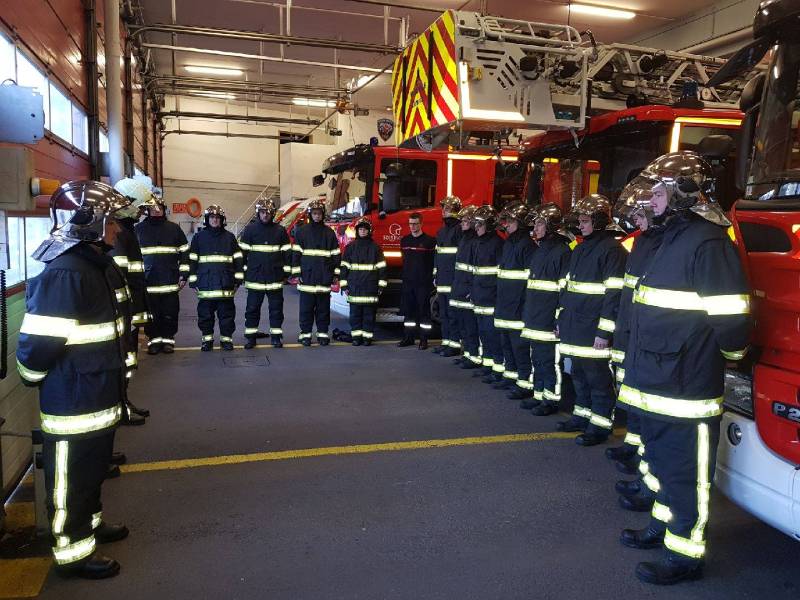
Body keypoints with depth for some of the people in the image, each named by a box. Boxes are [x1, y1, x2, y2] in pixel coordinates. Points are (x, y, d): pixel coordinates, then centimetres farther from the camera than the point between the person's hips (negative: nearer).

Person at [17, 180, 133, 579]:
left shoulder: (103, 267, 7)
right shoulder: (64, 275, -25)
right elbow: (37, 343, -24)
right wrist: (36, 379, -6)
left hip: (100, 397, 9)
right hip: (73, 403, -9)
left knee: (93, 467, 25)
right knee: (71, 478, 8)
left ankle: (91, 522, 44)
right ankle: (73, 553, 23)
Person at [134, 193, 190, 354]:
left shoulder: (174, 228, 5)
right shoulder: (138, 229, 4)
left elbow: (184, 253, 7)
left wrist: (184, 275, 2)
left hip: (170, 283, 0)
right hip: (147, 283, 0)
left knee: (170, 315, 5)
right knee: (151, 316, 6)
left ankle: (168, 339, 18)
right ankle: (154, 340, 18)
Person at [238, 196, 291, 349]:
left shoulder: (280, 230, 4)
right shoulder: (250, 229, 1)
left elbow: (287, 252, 8)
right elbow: (242, 252, 3)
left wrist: (286, 271, 4)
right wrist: (242, 272, 0)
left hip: (275, 278, 1)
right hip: (254, 277, -1)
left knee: (276, 308, 7)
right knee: (252, 308, 5)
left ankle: (276, 336, 17)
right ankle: (250, 336, 15)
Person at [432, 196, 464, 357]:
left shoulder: (459, 229, -8)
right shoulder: (441, 232, 19)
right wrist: (436, 274, 20)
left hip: (453, 279, -9)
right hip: (442, 280, 9)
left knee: (453, 313, -6)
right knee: (443, 313, 13)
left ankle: (455, 344, -1)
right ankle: (446, 341, 21)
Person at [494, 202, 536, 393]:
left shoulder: (527, 244, -12)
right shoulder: (508, 243, 16)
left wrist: (528, 305, -19)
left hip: (519, 306, -9)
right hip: (504, 305, 9)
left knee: (520, 345, -5)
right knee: (506, 343, 17)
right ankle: (510, 376, 29)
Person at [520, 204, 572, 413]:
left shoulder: (562, 250, -11)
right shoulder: (539, 250, 17)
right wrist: (527, 313, 17)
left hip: (550, 318, -9)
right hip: (535, 317, 9)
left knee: (549, 359, -3)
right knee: (537, 357, 15)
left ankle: (551, 398, 7)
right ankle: (538, 394, 25)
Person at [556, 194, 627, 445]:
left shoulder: (613, 250, -11)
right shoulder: (580, 249, 17)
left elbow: (615, 293, -16)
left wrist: (605, 331, -19)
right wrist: (561, 318, 17)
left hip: (593, 330, -8)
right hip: (575, 326, 9)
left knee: (598, 377, -1)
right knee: (579, 373, 17)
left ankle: (600, 425, 9)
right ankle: (582, 415, 29)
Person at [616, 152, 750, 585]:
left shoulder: (708, 243, -18)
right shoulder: (671, 238, 15)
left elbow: (731, 318, -20)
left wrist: (731, 353, -3)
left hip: (687, 388, -10)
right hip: (657, 385, 10)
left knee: (686, 474, 3)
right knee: (663, 462, 23)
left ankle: (684, 556, 17)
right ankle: (663, 527, 40)